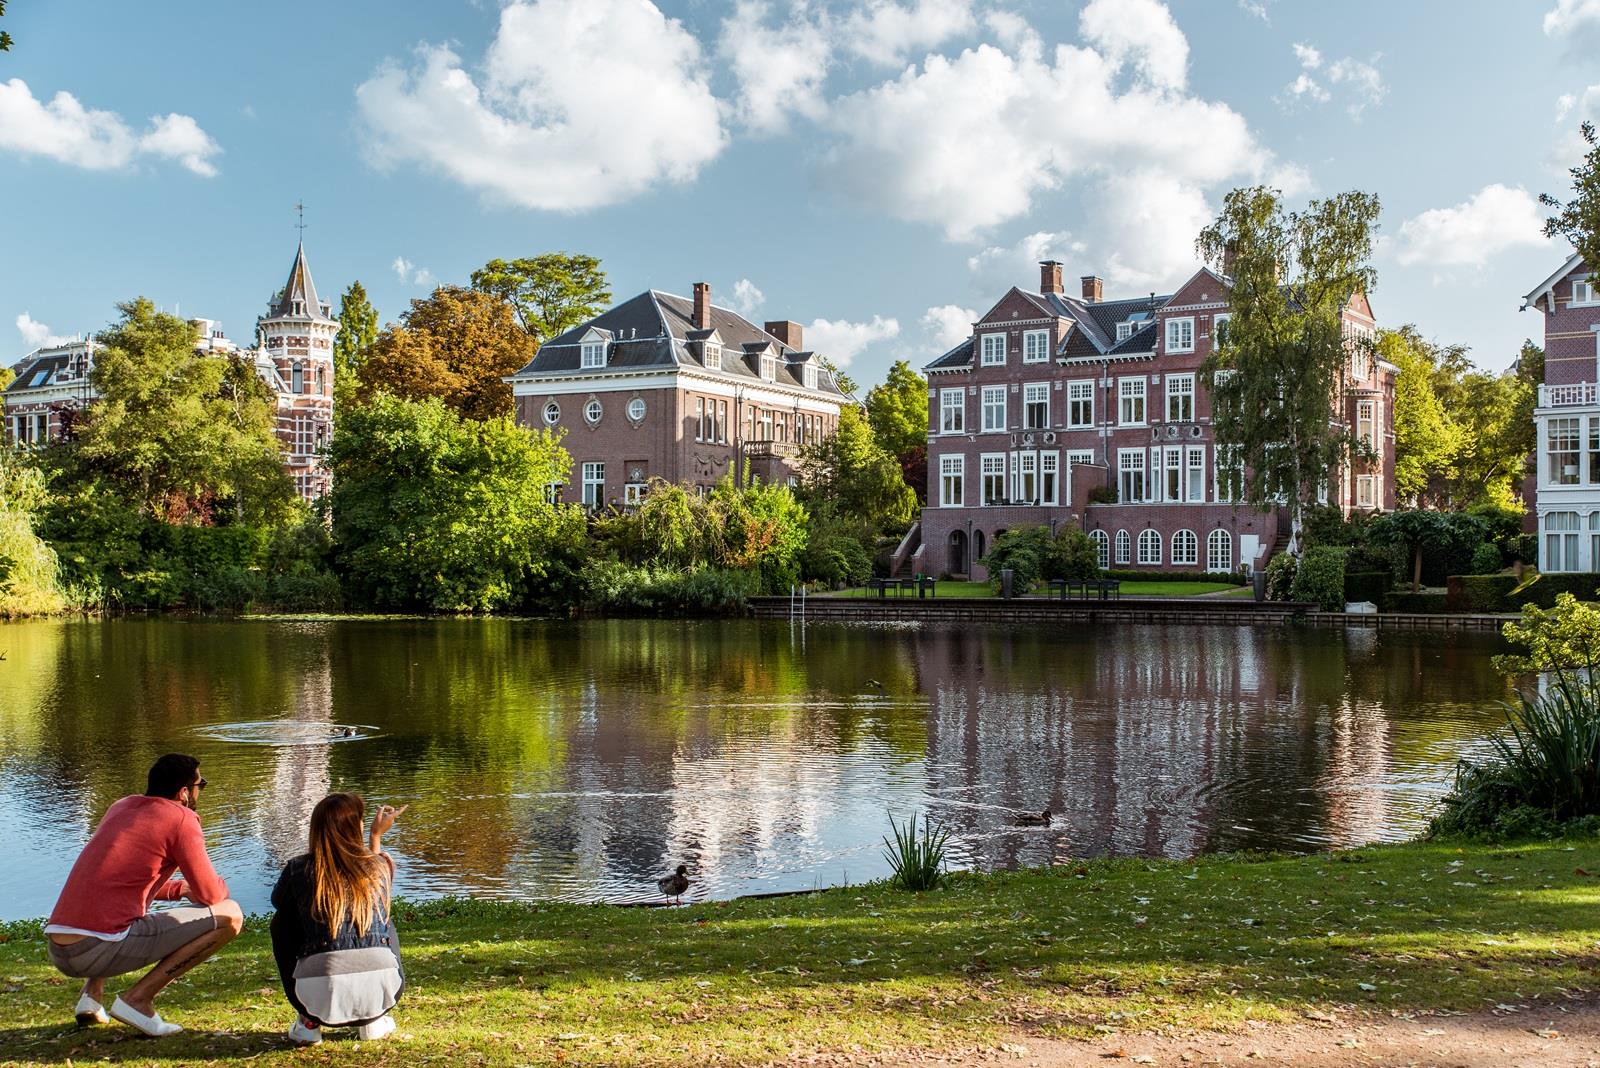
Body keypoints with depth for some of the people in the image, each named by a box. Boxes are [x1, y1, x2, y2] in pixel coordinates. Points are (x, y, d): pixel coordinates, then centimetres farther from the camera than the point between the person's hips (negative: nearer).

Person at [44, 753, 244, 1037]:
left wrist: (179, 888, 34)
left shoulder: (122, 807, 21)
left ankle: (91, 993, 17)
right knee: (230, 916, -3)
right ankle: (138, 998, -6)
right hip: (100, 951, -8)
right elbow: (210, 894, 0)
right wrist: (221, 887, 23)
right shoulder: (181, 818, -2)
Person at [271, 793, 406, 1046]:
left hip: (319, 995, -1)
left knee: (282, 920, 25)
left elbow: (278, 900, 27)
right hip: (379, 991, 2)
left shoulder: (298, 869, 3)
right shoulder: (379, 866, 8)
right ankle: (373, 1019, 22)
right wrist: (377, 835, 47)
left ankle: (308, 1022, 21)